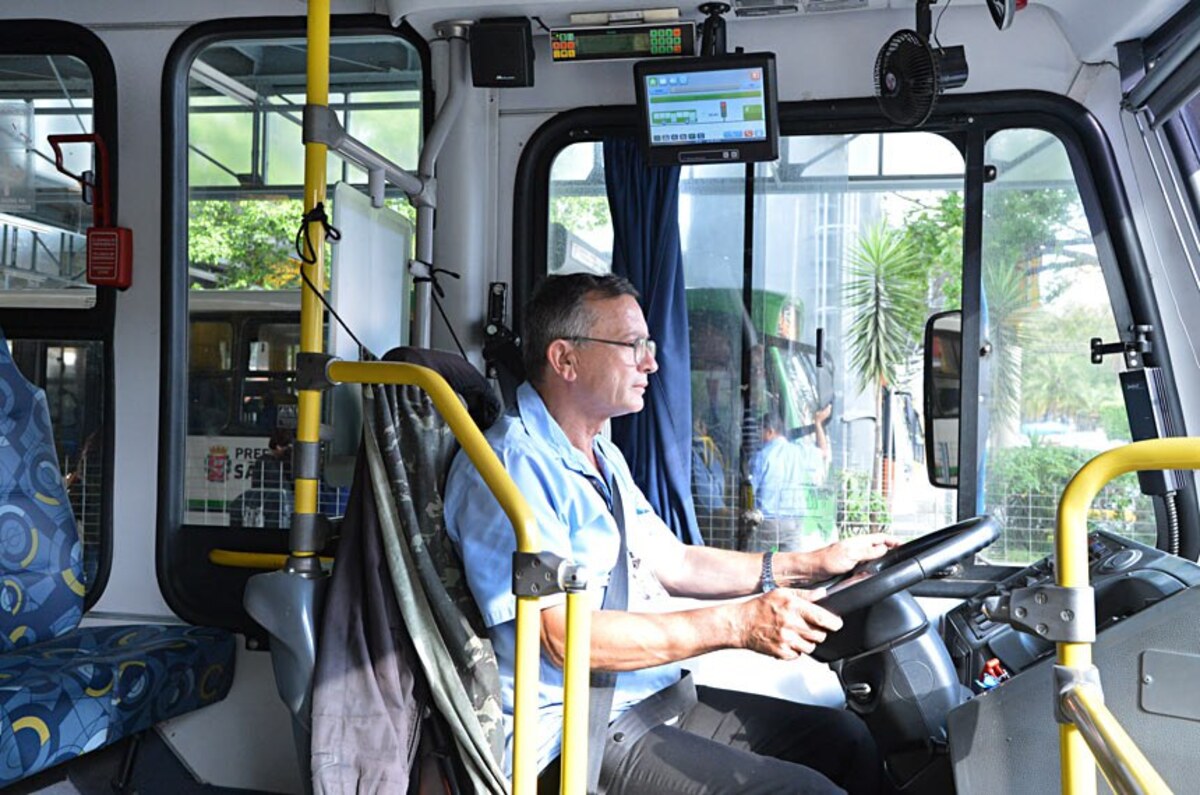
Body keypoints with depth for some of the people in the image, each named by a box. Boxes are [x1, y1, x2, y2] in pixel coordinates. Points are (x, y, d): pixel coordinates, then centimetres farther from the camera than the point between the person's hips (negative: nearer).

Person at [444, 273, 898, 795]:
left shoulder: (604, 456, 17)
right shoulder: (511, 465, -18)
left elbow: (670, 562, 19)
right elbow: (565, 637, -25)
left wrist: (813, 565, 12)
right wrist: (737, 624, -26)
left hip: (665, 699, 10)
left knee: (847, 742, 8)